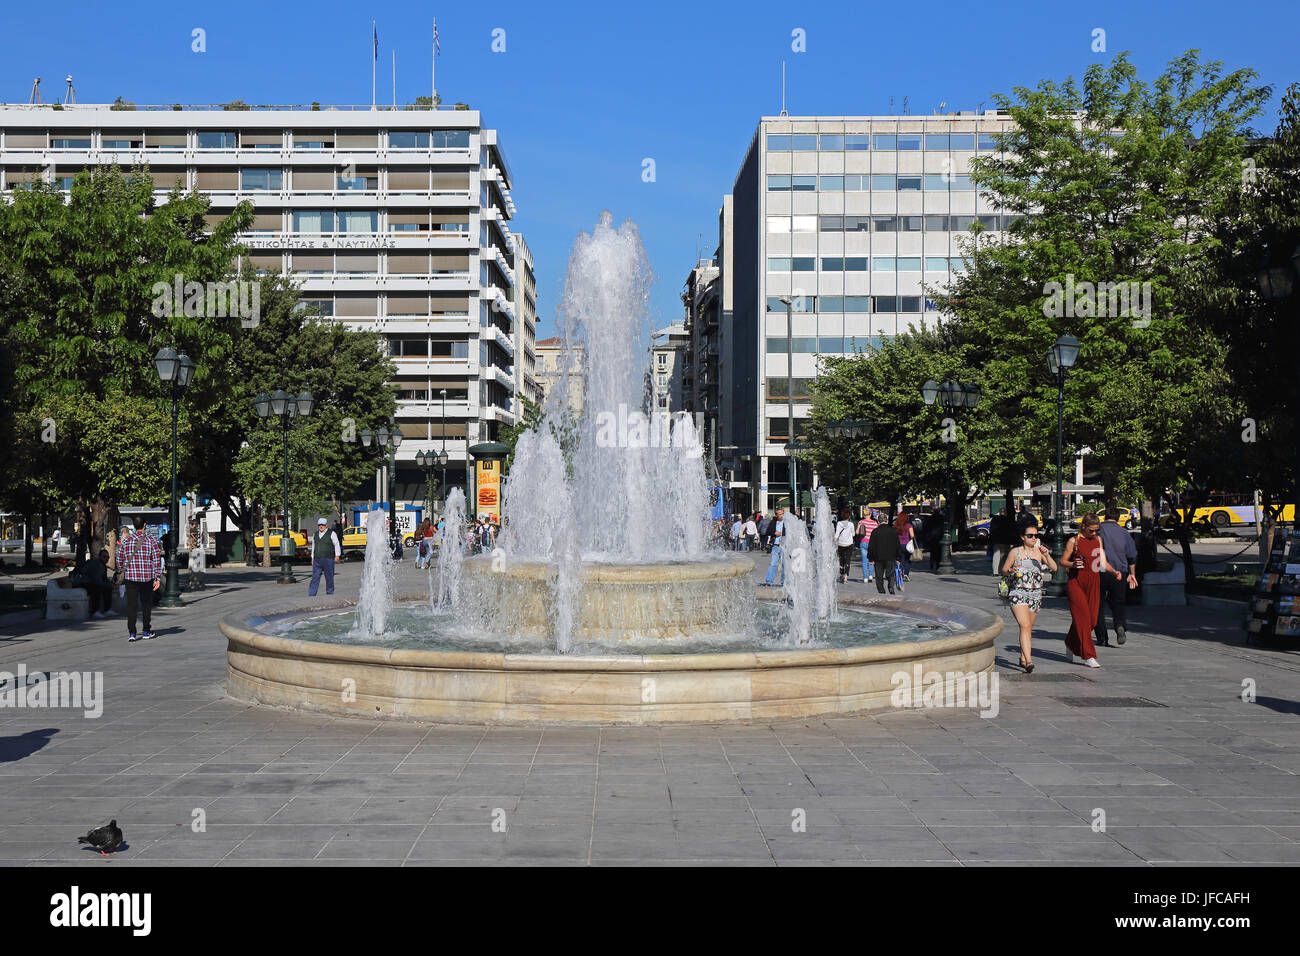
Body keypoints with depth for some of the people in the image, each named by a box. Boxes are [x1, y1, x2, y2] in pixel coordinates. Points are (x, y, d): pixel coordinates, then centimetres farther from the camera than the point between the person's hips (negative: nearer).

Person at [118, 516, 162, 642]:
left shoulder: (126, 540, 1)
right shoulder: (151, 540, -3)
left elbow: (119, 560, 6)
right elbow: (157, 561, -6)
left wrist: (124, 571, 25)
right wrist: (158, 578, -2)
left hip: (131, 576, 0)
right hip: (148, 577, 0)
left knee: (131, 604, 2)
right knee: (146, 603, 12)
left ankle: (131, 633, -5)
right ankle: (146, 632, 20)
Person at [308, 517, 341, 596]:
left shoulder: (331, 533, -1)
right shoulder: (316, 534, 15)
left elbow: (336, 544, -1)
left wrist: (337, 555, -8)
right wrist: (313, 557, 21)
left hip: (328, 559, -4)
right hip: (317, 560, 4)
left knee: (329, 577, 2)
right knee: (315, 577, -1)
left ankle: (329, 594, 12)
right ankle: (311, 595, -1)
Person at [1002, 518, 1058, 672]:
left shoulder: (1040, 552, 7)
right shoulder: (1015, 552, 1)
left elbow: (1054, 568, -1)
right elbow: (1004, 570, 7)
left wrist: (1046, 555, -16)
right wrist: (1011, 571, -15)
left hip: (1036, 594, 4)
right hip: (1018, 593, -4)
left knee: (1028, 627, 11)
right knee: (1024, 626, -17)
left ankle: (1023, 658, 25)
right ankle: (1028, 661, -25)